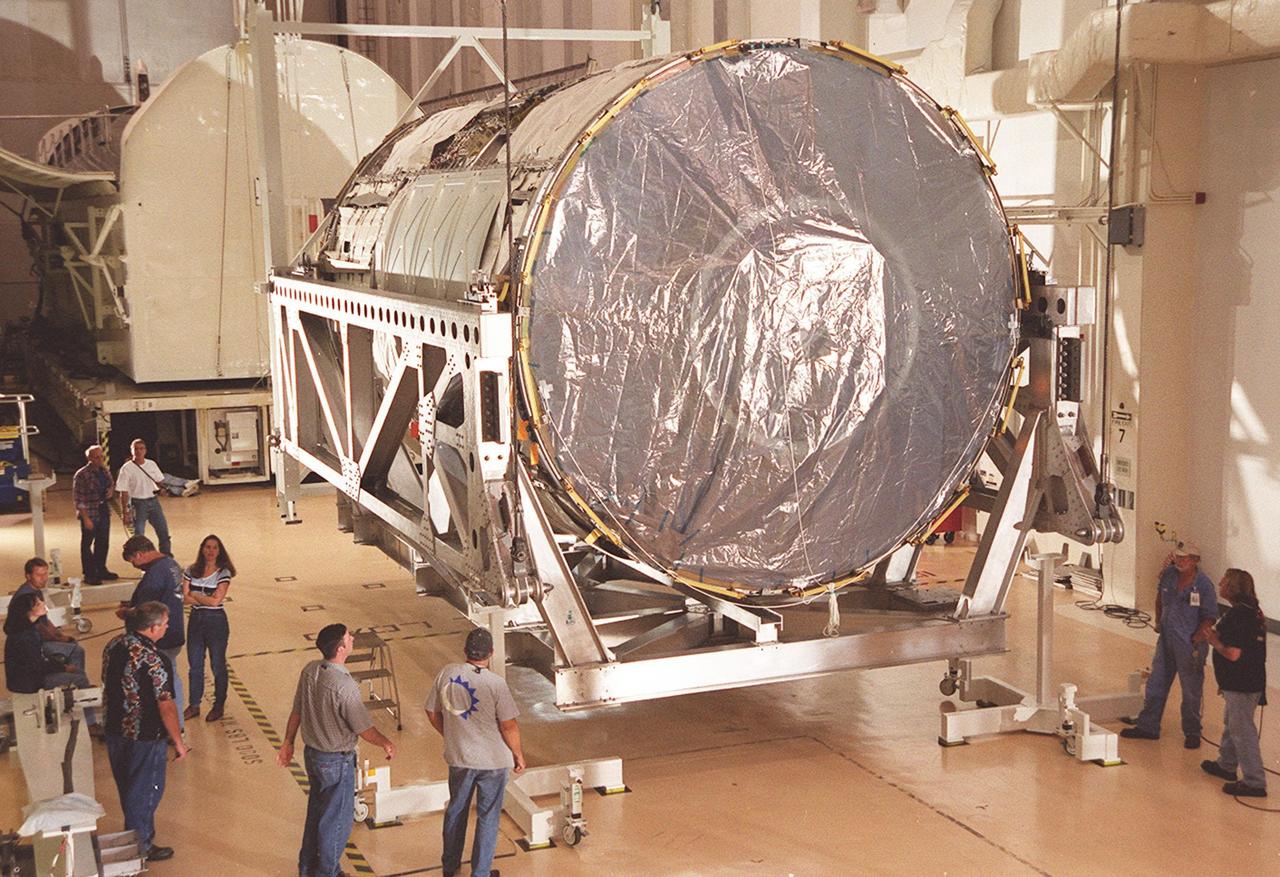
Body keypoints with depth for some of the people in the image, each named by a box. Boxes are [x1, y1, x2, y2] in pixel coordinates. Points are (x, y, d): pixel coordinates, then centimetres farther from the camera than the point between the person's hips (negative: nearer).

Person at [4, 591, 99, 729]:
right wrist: (64, 668, -9)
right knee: (79, 679, -10)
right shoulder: (22, 636, -27)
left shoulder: (30, 628, 3)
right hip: (27, 682, -10)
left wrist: (63, 665, 2)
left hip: (33, 671, 10)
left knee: (78, 671, 7)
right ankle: (90, 724, 2)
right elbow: (38, 666, -22)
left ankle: (91, 722, 7)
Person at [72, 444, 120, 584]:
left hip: (104, 512, 7)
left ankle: (101, 570, 28)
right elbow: (78, 499, -14)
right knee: (87, 544, 2)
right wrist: (86, 518, -18)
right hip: (90, 514, -7)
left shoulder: (105, 472, 9)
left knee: (103, 543, 15)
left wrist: (111, 492, -1)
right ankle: (89, 574, 8)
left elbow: (111, 488, 24)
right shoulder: (81, 475, -13)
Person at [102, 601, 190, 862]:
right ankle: (141, 847, 25)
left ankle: (134, 829, 46)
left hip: (115, 731, 7)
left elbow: (107, 688, 9)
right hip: (145, 739, -7)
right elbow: (166, 706, -23)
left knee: (126, 788, 25)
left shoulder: (113, 647, -4)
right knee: (145, 791, 11)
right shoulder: (156, 661, -28)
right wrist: (178, 742, -12)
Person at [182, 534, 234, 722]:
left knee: (218, 666, 8)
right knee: (195, 665, 13)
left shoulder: (223, 573, -10)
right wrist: (206, 599, -17)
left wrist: (195, 595, -7)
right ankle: (194, 705, 26)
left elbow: (216, 601, -17)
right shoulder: (191, 571, 1)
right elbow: (185, 598, -6)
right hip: (195, 620, 4)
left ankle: (218, 706, 22)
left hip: (216, 622, -4)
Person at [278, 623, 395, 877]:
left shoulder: (309, 671, -7)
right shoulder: (345, 687, -30)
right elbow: (364, 729, -21)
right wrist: (387, 744, -2)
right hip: (336, 761, -8)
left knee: (316, 811, 24)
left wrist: (288, 742, 19)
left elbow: (297, 711, 6)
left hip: (311, 753, 8)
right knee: (336, 820, 11)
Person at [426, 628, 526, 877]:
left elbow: (432, 713, 1)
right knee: (488, 816, 12)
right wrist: (519, 755, -1)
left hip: (458, 756, 4)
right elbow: (509, 726, -17)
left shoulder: (447, 674, -10)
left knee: (456, 809, 23)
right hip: (493, 760, -4)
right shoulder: (496, 683, -22)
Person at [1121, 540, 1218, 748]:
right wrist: (1158, 620, 16)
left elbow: (1210, 617, -14)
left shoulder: (1203, 585, -17)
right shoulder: (1169, 574, -2)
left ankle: (1192, 733, 22)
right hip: (1166, 641, 6)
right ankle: (1147, 727, 27)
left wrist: (1195, 639, -19)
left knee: (1191, 691, 7)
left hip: (1190, 646, -6)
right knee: (1155, 686, 15)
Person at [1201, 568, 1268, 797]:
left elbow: (1233, 654, -26)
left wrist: (1214, 641, -11)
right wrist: (1218, 636, 7)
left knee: (1242, 730, -3)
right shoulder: (1252, 611, 8)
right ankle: (1226, 765, 39)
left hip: (1241, 685, -10)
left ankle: (1254, 783, 2)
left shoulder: (1236, 616, -23)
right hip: (1252, 679, 10)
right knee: (1232, 724, 24)